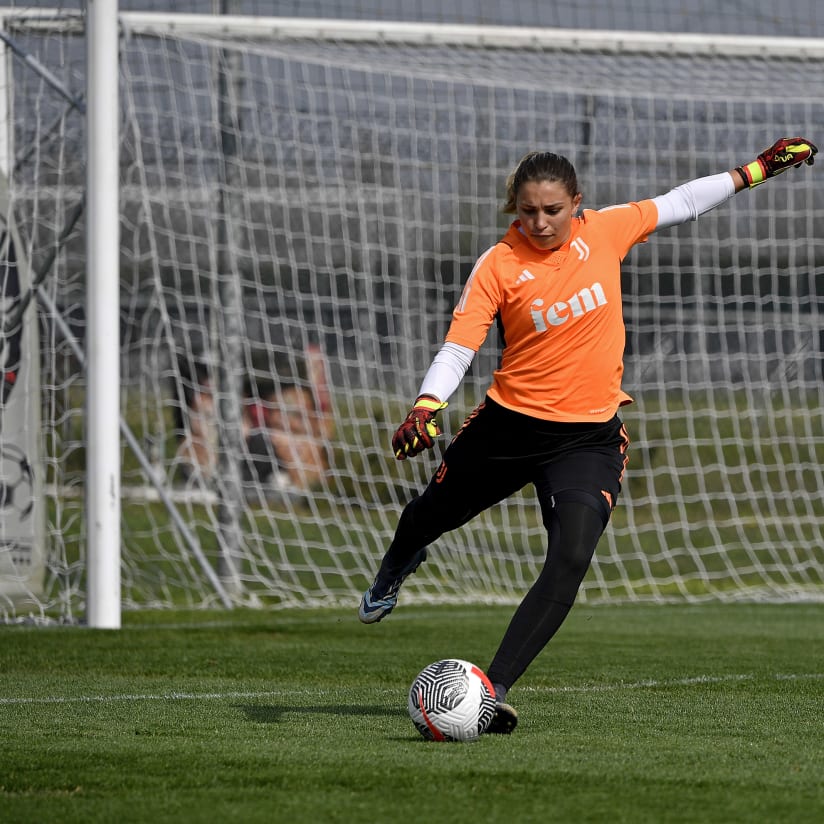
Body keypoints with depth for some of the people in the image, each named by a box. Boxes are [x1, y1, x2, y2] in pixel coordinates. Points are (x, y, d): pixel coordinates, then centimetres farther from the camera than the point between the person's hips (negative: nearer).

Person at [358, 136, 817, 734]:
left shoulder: (604, 231, -5)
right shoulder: (499, 266, -13)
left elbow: (678, 204, 11)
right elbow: (458, 348, -18)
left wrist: (756, 170, 16)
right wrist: (427, 409, -35)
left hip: (590, 435, 0)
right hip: (508, 425, 0)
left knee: (571, 561, -23)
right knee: (435, 512, 24)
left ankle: (495, 690, -23)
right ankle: (398, 564, 63)